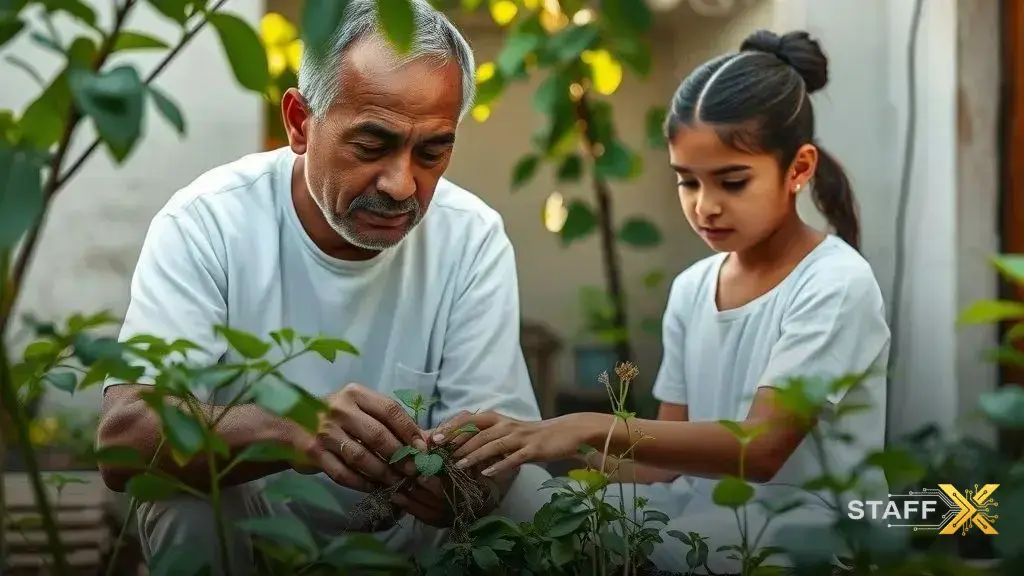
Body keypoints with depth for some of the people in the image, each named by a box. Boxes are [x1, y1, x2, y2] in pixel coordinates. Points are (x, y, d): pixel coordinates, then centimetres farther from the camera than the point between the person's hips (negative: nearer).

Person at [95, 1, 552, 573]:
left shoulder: (474, 239, -13)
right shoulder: (207, 223, -19)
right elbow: (122, 440, -29)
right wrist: (292, 428, -48)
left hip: (408, 523, 2)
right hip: (244, 519, -1)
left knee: (535, 500, -24)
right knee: (190, 509, -32)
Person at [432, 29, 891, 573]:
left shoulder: (836, 284, -12)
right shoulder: (690, 289, 8)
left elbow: (762, 447, -24)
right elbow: (668, 454, 8)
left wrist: (595, 429, -34)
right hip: (707, 503, 5)